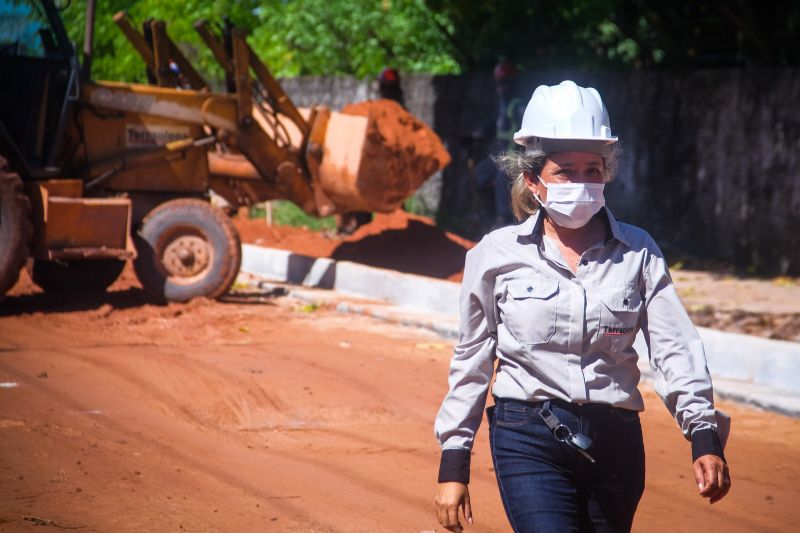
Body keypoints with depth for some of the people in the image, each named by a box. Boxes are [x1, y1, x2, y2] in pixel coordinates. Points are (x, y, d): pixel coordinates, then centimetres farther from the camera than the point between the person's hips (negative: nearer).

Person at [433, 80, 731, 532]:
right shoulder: (497, 254, 2)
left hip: (616, 444, 2)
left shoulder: (637, 252, 4)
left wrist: (705, 437, -17)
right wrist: (454, 464, 8)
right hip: (528, 444, -2)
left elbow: (676, 348, -4)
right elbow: (471, 364, 8)